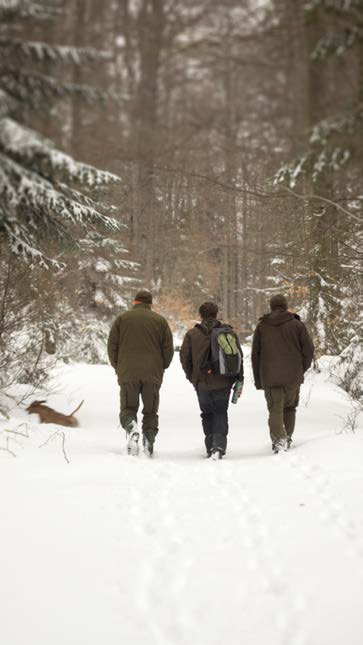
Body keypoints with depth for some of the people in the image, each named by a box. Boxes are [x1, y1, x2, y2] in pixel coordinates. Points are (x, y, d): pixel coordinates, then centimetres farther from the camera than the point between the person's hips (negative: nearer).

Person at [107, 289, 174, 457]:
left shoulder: (122, 318, 6)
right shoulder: (160, 320, 7)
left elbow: (112, 346, 5)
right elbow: (168, 348, 5)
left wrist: (118, 367, 16)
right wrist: (161, 368, 17)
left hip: (127, 374, -1)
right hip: (153, 374, 1)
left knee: (128, 408, 6)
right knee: (150, 411, 10)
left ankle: (131, 428, -24)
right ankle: (149, 444, -3)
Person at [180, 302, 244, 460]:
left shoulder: (192, 334, -2)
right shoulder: (229, 332, 2)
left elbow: (184, 357, 0)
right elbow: (239, 357, 2)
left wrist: (191, 376, 14)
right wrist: (239, 380, 8)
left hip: (202, 383, 0)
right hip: (223, 383, 0)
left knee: (207, 414, 16)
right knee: (221, 414, 9)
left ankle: (211, 447, 13)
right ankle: (219, 446, -10)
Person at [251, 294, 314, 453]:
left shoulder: (261, 326, 9)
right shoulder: (297, 324, 4)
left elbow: (255, 355, 10)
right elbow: (308, 349, 1)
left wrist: (258, 380, 15)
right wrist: (301, 370, 15)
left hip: (270, 378, 0)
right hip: (293, 377, 0)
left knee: (275, 410, -3)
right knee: (290, 408, 16)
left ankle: (279, 439, -22)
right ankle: (287, 439, 15)